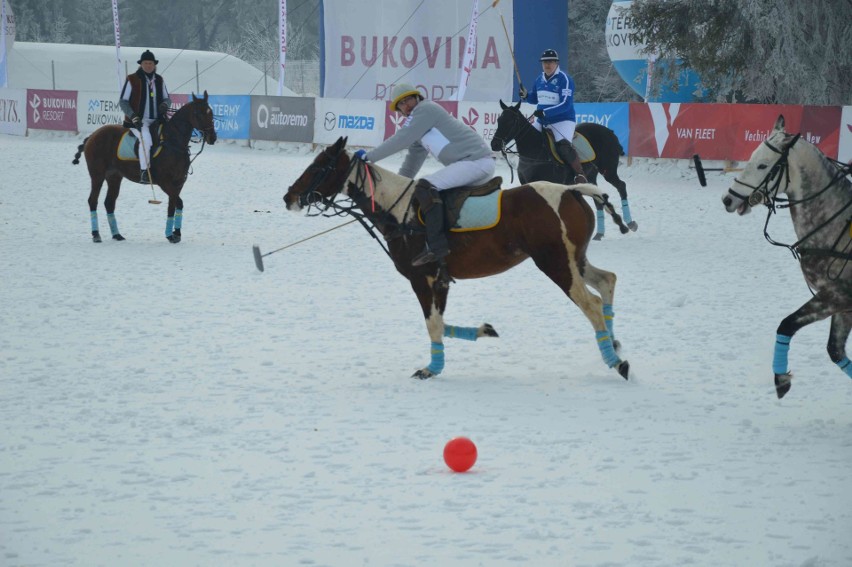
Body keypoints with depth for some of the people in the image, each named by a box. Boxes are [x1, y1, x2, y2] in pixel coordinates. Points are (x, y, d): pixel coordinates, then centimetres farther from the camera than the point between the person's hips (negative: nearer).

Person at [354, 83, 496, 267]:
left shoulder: (426, 109, -5)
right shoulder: (418, 121, 24)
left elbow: (401, 140, -11)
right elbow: (412, 161, 30)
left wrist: (368, 157, -5)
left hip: (476, 161, -11)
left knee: (425, 187, -23)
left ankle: (437, 246, -29)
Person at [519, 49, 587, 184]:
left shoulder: (564, 79, -14)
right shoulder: (540, 79, 8)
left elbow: (565, 104, -22)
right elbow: (534, 98, 23)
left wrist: (545, 112, -29)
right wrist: (525, 95, -1)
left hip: (563, 120, -8)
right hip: (542, 121, 8)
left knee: (563, 146, -29)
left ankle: (580, 175, -24)